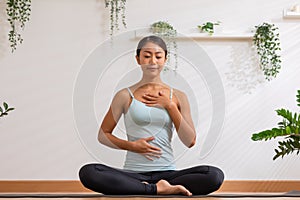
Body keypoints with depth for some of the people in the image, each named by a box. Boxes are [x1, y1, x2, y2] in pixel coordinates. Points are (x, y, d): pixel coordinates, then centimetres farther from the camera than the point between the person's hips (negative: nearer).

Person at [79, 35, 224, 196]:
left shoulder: (178, 97, 11)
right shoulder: (125, 96, 6)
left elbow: (190, 141, 5)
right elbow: (103, 135, 10)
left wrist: (170, 106, -2)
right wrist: (131, 145, -7)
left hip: (167, 173, 1)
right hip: (133, 173, -1)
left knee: (215, 175, -26)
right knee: (87, 172, -29)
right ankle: (157, 189, -25)